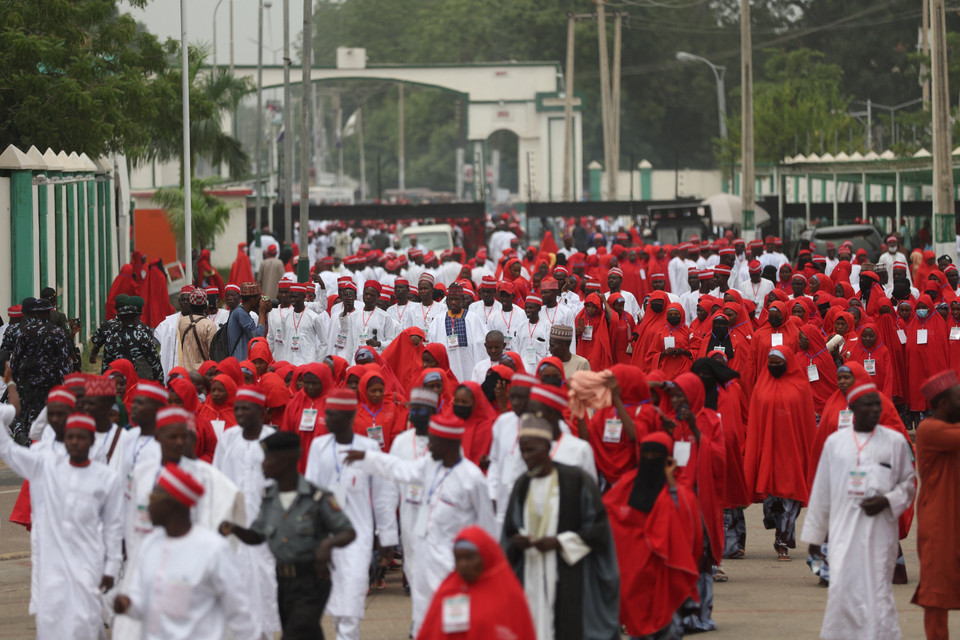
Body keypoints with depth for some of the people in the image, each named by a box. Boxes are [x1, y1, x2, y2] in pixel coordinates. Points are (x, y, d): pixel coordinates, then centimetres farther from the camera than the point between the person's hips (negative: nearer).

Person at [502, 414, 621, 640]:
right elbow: (509, 534, 15)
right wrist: (516, 543, -9)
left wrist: (559, 542, -14)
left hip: (570, 578, -5)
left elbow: (598, 528, -5)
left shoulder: (575, 480, -5)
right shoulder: (522, 486, 11)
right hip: (531, 577, 5)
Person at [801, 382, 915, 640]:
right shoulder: (835, 442, 9)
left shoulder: (895, 442, 6)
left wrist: (887, 501, -9)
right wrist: (814, 533, 14)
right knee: (843, 590, -6)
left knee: (878, 590, -7)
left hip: (880, 529, -1)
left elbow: (909, 484, 11)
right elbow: (821, 491, 13)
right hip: (844, 529, 1)